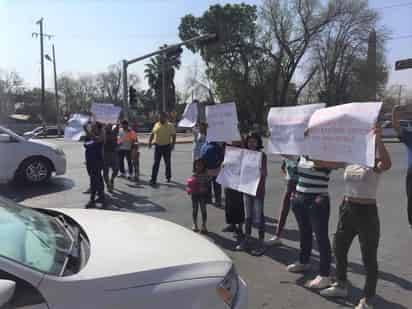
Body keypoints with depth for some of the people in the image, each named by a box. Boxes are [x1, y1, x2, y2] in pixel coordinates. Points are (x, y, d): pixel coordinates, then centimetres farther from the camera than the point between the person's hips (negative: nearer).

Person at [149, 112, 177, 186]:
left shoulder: (170, 126, -3)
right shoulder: (156, 125, 7)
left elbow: (173, 136, -3)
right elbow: (152, 134, 13)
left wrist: (173, 144, -13)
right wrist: (150, 141, 1)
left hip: (166, 147, -2)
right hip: (157, 146, 2)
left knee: (167, 163, 12)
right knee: (156, 163, -1)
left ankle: (168, 177, 31)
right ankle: (153, 179, 0)